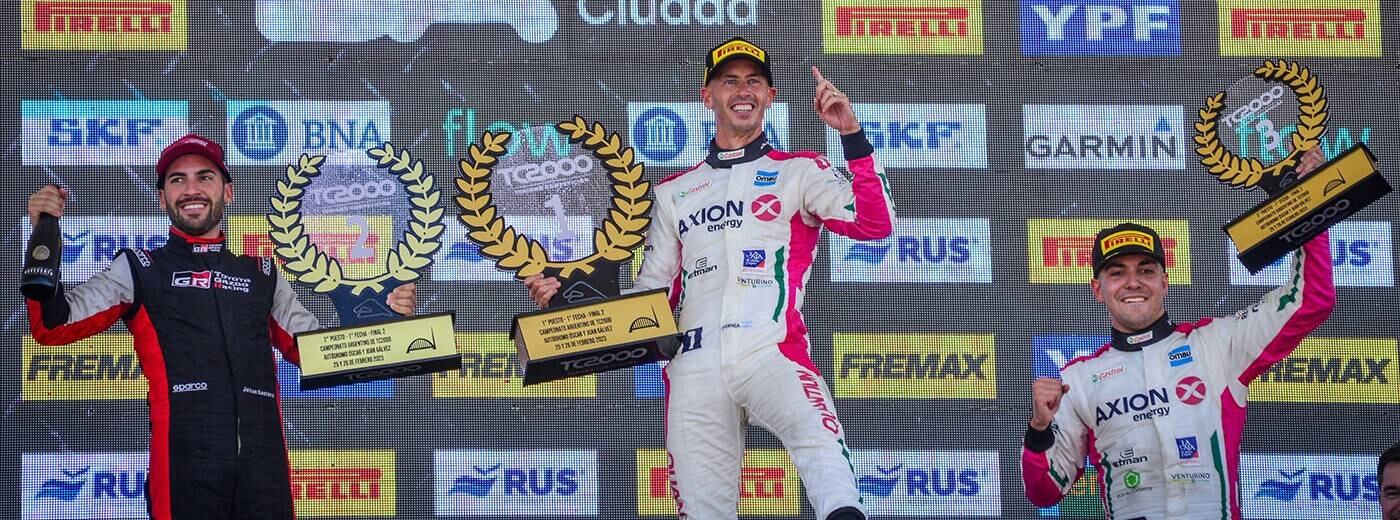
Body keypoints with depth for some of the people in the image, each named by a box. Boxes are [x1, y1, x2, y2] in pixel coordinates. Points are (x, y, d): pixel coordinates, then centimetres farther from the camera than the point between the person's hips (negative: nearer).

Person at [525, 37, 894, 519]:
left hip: (771, 352, -3)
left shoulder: (800, 171, 15)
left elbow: (874, 224, -1)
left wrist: (852, 135, -9)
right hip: (693, 367, 4)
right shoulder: (674, 191, 26)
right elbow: (650, 292, 25)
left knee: (819, 437, -35)